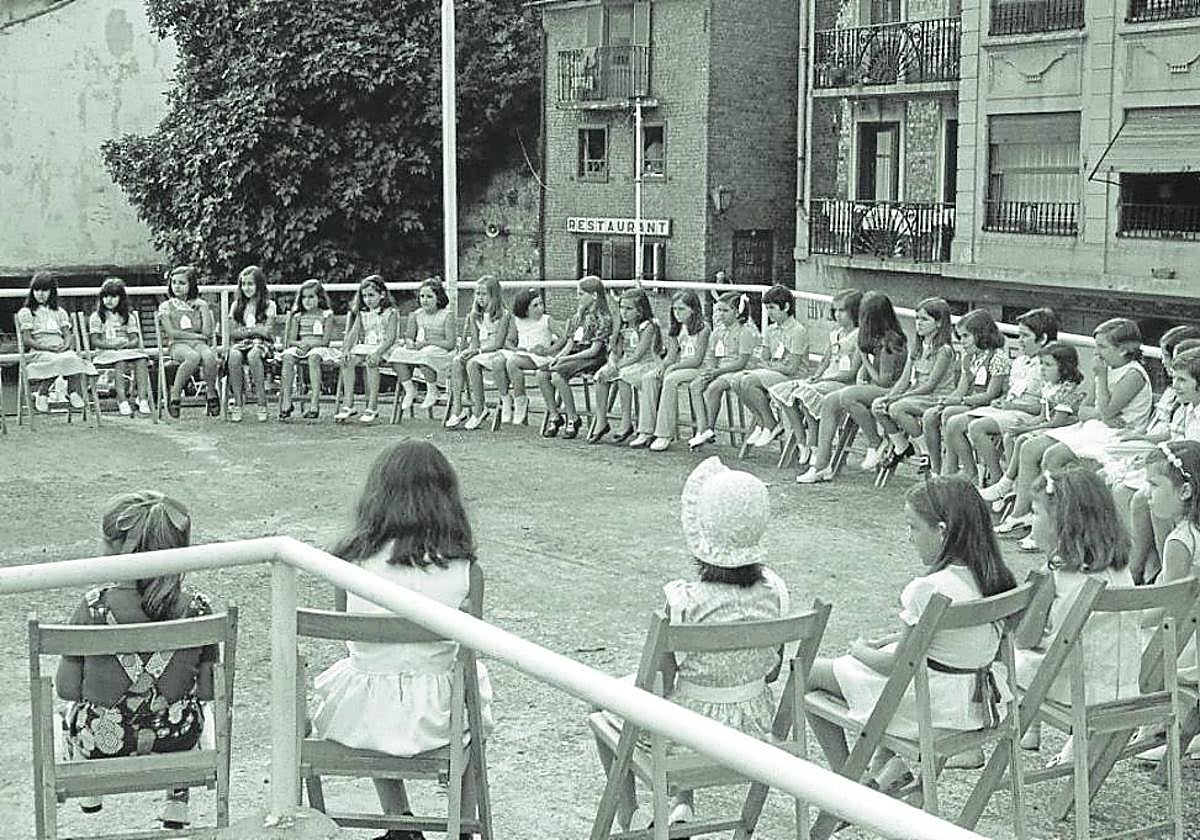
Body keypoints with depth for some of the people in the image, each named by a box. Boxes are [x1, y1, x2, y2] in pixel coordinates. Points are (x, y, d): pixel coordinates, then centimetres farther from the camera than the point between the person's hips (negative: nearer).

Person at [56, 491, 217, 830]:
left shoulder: (93, 608, -22)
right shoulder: (198, 610, -18)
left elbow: (67, 688, -13)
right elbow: (208, 690, -10)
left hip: (102, 740, -1)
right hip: (176, 739, 1)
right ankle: (177, 802, 40)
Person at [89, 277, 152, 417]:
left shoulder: (128, 317, 19)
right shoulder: (96, 317, 10)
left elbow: (135, 340, 10)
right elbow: (95, 341, 0)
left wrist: (126, 344, -13)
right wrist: (113, 345, -15)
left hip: (128, 350, 3)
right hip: (105, 353, -3)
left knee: (141, 360, -31)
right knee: (121, 362, -37)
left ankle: (143, 399, -44)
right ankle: (122, 400, -47)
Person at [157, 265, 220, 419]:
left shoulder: (200, 305, 16)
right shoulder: (166, 306, 12)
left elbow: (208, 332, 3)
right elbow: (171, 332, -2)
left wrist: (203, 308, 4)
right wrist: (197, 335, -4)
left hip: (199, 343, 2)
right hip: (177, 345, -2)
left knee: (209, 356, -37)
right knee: (193, 356, -40)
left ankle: (211, 392, -14)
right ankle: (175, 393, -27)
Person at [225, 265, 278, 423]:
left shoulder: (269, 305, 8)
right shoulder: (236, 305, 16)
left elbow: (266, 331, -3)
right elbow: (232, 332, 6)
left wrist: (245, 329, -1)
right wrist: (255, 329, -6)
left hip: (262, 344, -2)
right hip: (241, 343, 2)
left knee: (253, 355, -38)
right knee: (234, 355, -35)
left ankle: (262, 404, -35)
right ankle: (237, 403, -31)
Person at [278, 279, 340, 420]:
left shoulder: (326, 315, 5)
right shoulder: (298, 316, 17)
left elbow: (325, 340, -4)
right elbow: (290, 340, 10)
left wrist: (308, 343, -15)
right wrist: (300, 343, -10)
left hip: (319, 348, -3)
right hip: (300, 348, 3)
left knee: (313, 357, -38)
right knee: (288, 357, -30)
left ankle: (314, 404, -42)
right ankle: (286, 402, -33)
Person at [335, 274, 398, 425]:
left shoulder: (389, 312, -1)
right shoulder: (362, 313, 16)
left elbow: (391, 337, -11)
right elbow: (353, 332, 8)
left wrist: (377, 353, -25)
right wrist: (346, 349, -10)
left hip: (382, 347, -5)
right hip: (363, 346, 5)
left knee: (371, 363, -35)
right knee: (347, 361, -23)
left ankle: (372, 407, -34)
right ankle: (348, 404, -23)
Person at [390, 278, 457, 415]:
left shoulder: (446, 316, -6)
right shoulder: (416, 315, 11)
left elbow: (450, 343, -12)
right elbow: (409, 336, 12)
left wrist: (427, 342, -20)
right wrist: (409, 342, -15)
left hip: (440, 351, -6)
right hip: (419, 350, 6)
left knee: (425, 356, -38)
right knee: (398, 353, -20)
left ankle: (432, 391, -15)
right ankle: (410, 389, -7)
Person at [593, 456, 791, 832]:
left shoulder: (684, 601, -28)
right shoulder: (774, 591, -13)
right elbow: (772, 672, 0)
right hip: (754, 724, 5)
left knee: (605, 709, 25)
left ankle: (628, 819, 30)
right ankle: (683, 801, 34)